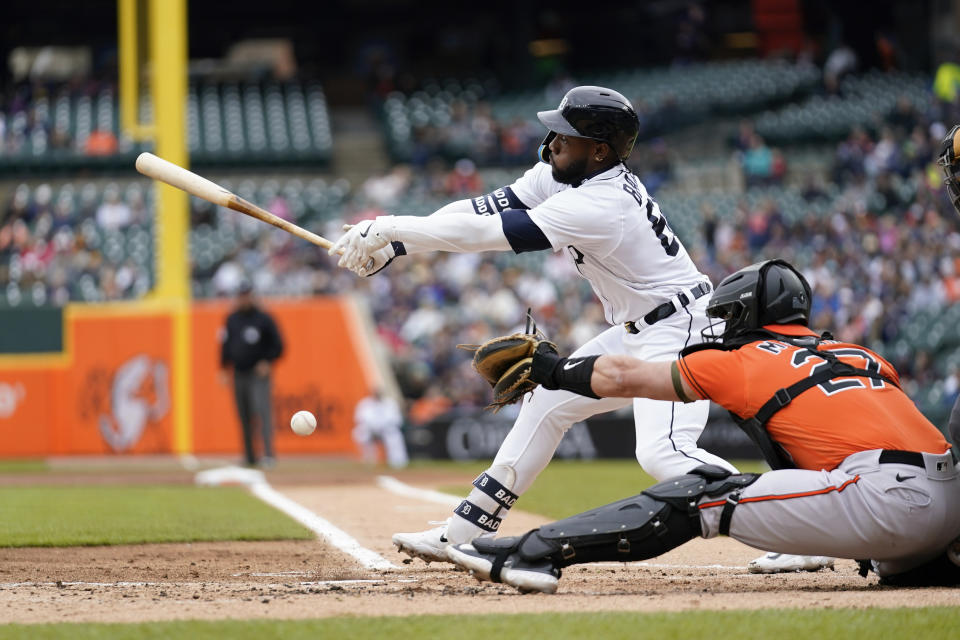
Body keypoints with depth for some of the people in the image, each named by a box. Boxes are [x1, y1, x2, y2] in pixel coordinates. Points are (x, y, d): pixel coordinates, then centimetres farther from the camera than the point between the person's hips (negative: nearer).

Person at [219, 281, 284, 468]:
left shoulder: (263, 319, -3)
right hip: (239, 374, 5)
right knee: (244, 417, 6)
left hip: (258, 375, -5)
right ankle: (250, 457, 14)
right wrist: (223, 368, 10)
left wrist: (267, 362, -14)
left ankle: (268, 455, -23)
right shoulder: (232, 319, 11)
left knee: (262, 410, -18)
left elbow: (277, 346, -1)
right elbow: (226, 345, 18)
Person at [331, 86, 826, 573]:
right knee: (546, 406, 15)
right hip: (633, 334, 11)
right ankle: (465, 533, 24)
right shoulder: (561, 176, 1)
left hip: (679, 330, -11)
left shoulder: (599, 206, -27)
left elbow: (491, 234, -27)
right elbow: (486, 209, -1)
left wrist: (392, 230, -22)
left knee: (661, 454, -26)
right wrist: (393, 243, -11)